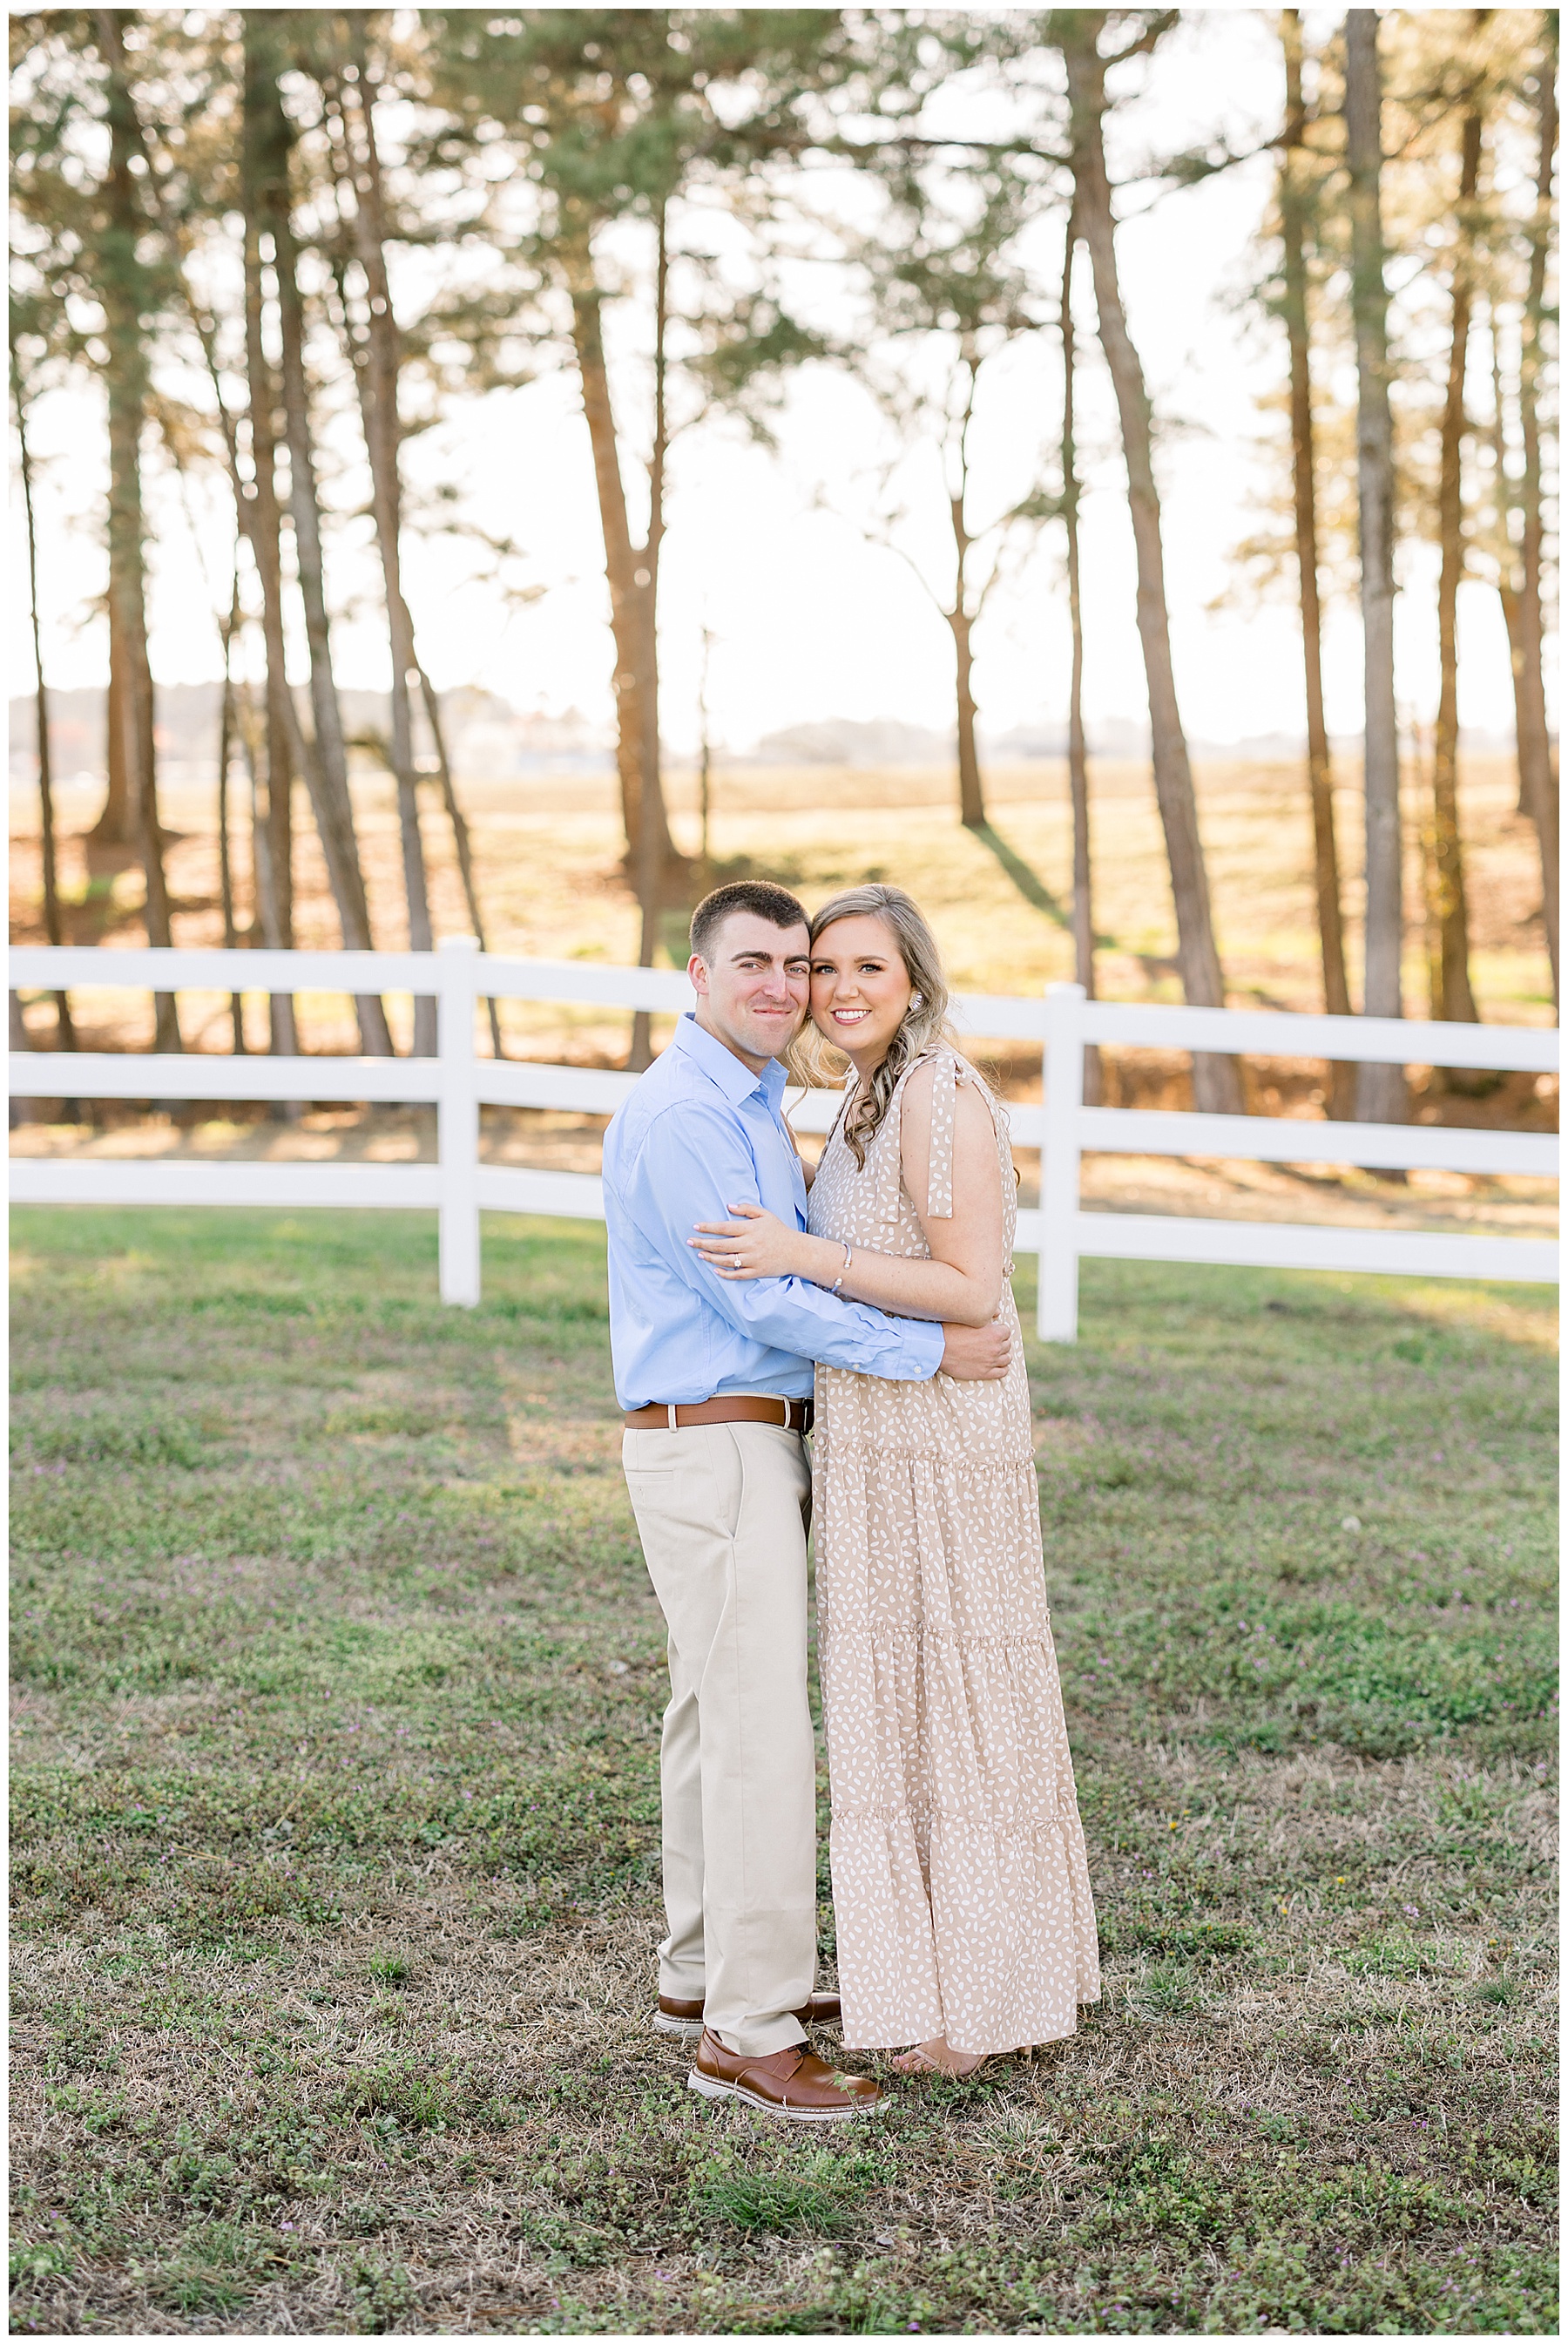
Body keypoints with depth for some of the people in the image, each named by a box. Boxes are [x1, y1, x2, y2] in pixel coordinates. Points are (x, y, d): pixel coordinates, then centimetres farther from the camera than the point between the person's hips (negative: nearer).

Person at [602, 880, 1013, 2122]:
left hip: (757, 1441, 10)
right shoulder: (677, 1115, -17)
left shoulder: (757, 1105, 15)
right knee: (763, 1730, -11)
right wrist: (928, 1350, -16)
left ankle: (706, 1973, 27)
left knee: (717, 1716, 16)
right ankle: (750, 2031, -7)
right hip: (710, 1449, -10)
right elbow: (756, 1299, -20)